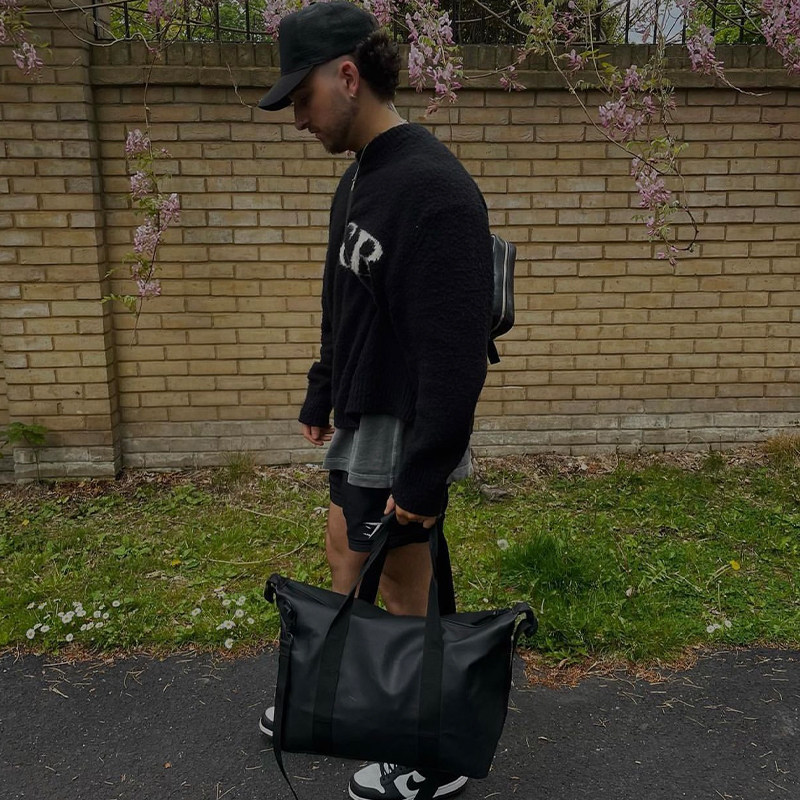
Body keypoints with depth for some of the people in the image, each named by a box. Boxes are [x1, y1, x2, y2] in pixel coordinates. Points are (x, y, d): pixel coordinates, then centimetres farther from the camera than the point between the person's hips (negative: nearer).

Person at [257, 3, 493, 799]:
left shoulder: (434, 187, -23)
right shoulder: (355, 179, 9)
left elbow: (456, 350, -25)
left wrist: (424, 472, -22)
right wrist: (321, 398, 22)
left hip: (403, 434, -9)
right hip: (359, 422, 9)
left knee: (399, 595, 5)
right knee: (343, 559, 22)